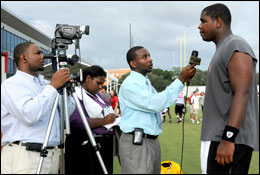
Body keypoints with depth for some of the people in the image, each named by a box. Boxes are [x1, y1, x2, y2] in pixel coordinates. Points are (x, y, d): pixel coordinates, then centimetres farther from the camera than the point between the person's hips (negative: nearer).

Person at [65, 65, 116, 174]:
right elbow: (77, 122, -23)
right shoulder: (77, 95, -10)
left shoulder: (97, 95, 18)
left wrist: (113, 119, 6)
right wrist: (103, 121, -24)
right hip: (87, 146, -8)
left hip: (105, 144, 8)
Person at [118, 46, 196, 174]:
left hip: (153, 141, 9)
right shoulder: (129, 85, -13)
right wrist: (181, 79, -21)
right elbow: (155, 104, -22)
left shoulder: (147, 82, 18)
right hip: (136, 143, -9)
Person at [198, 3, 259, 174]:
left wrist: (228, 138, -26)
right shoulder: (223, 50, 20)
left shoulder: (236, 47, -10)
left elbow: (242, 94, -20)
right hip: (219, 135, 10)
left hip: (232, 138, -10)